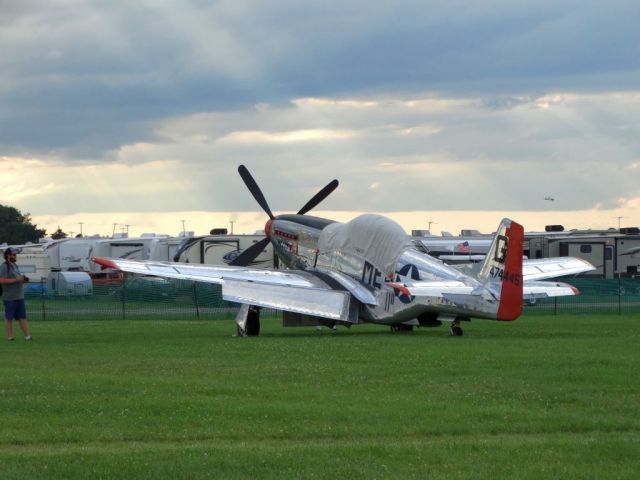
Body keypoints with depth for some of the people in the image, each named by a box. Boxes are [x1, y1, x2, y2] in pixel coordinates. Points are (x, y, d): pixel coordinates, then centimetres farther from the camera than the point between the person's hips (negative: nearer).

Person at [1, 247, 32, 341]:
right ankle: (10, 336, 4)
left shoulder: (15, 266, 17)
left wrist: (23, 279, 6)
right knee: (9, 317, 0)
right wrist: (16, 279, -21)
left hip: (19, 296, 8)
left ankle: (27, 336, 3)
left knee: (22, 317, 5)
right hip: (9, 297, -8)